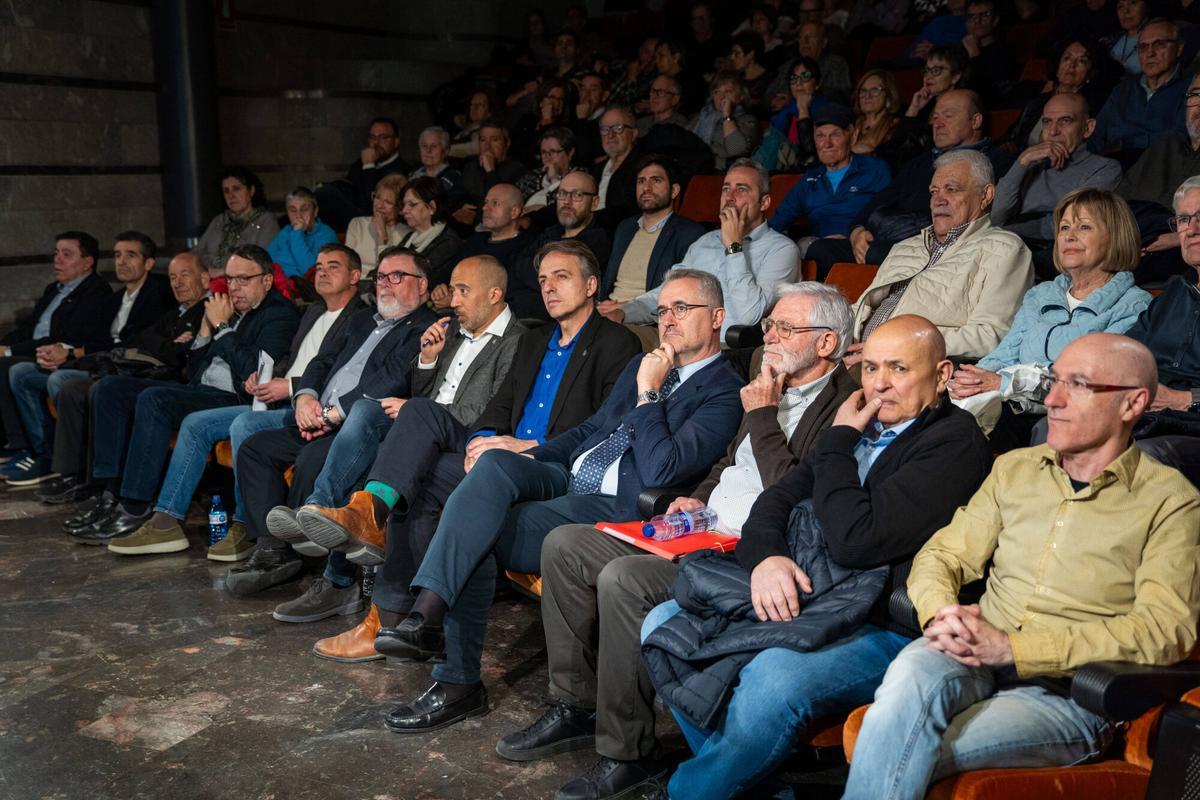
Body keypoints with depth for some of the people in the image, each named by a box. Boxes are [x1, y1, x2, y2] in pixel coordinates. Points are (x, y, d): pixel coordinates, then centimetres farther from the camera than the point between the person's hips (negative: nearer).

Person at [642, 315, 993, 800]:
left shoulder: (954, 442, -10)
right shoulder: (860, 426, 16)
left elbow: (854, 540, -20)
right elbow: (777, 499, 13)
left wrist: (837, 441, -7)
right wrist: (765, 556, -10)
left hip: (880, 629, -8)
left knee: (775, 673, -35)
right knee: (664, 624, -2)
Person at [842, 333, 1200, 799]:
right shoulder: (1015, 468, 16)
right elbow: (943, 555, 15)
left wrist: (1012, 647, -18)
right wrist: (941, 612, -12)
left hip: (1069, 691, -3)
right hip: (974, 658, 4)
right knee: (913, 673, -34)